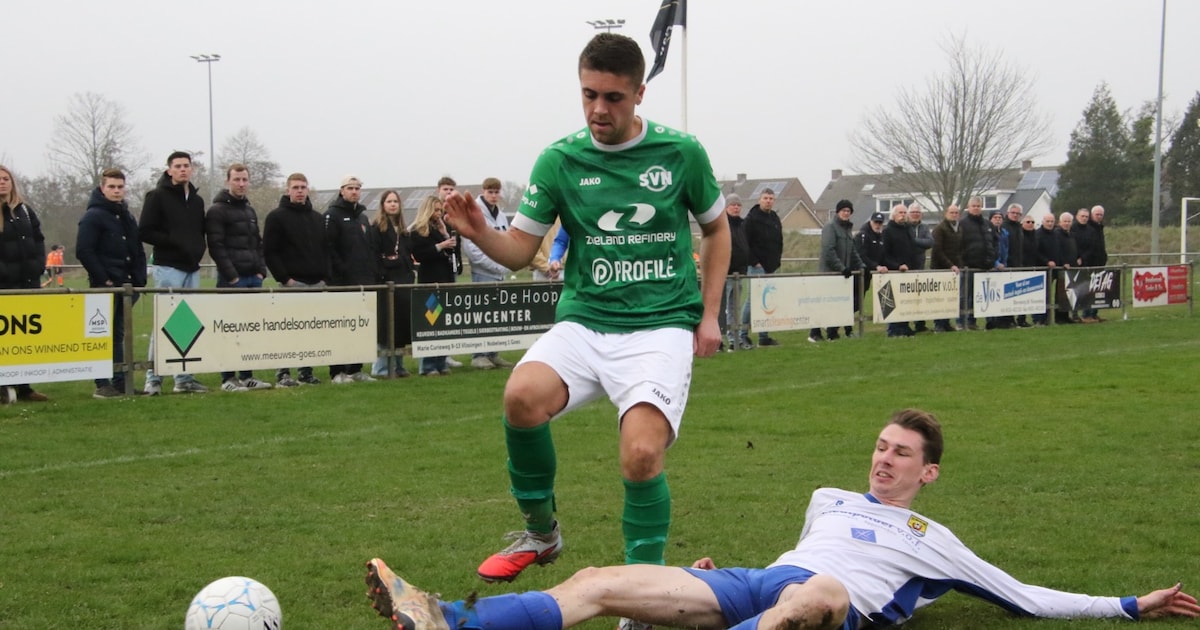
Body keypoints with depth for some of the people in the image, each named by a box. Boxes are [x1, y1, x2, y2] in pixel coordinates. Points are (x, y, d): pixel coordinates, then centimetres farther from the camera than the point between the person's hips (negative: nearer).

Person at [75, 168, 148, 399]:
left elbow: (139, 252, 21)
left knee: (118, 334, 11)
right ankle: (103, 385, -2)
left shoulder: (128, 218, 18)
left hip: (127, 285, 7)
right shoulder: (93, 216, -5)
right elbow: (83, 251, -13)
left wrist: (140, 279, 8)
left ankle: (121, 382, 14)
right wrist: (103, 279, -15)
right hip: (105, 287, -7)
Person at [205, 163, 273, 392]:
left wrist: (261, 270, 7)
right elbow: (216, 247, -12)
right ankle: (228, 378, -1)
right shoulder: (218, 210, -6)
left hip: (254, 278, 7)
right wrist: (231, 276, -16)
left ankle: (247, 376, 14)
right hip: (231, 279, -7)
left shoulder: (250, 211, 18)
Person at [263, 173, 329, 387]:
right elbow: (269, 252, -5)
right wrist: (284, 278, -12)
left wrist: (325, 277, 6)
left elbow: (326, 249, 19)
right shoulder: (277, 217, -1)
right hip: (292, 283, -5)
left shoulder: (318, 218, 17)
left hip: (316, 283, 5)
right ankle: (282, 373, -4)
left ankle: (306, 371, 12)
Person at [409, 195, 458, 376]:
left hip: (446, 277, 7)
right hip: (429, 279, -6)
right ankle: (428, 366, -2)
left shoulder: (444, 228, 18)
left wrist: (447, 236, 0)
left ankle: (441, 363, 11)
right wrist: (440, 246, -16)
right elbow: (418, 254, -13)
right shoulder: (417, 231, -3)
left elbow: (455, 249, 14)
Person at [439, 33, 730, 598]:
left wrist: (709, 315, 9)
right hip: (584, 321, 2)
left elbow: (716, 229, 16)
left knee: (641, 456, -24)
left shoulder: (681, 153, 1)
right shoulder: (560, 160, 2)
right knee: (523, 396, -28)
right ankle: (541, 533, -1)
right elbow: (519, 251, 4)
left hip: (661, 326, -2)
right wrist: (479, 232, -18)